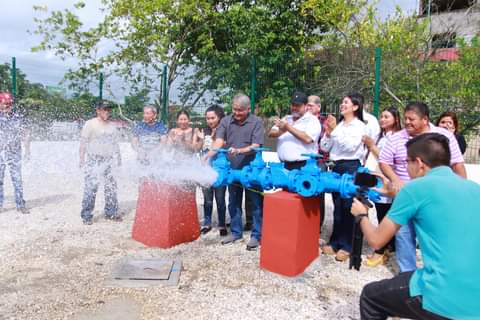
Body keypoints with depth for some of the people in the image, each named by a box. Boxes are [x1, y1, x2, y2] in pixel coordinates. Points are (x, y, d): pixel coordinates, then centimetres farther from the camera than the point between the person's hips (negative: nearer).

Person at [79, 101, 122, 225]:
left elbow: (115, 143, 19)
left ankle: (111, 212, 17)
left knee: (111, 186, 5)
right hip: (94, 160, -5)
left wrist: (118, 157, 15)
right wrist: (82, 158, -12)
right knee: (91, 187, -8)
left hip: (109, 160, 5)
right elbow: (83, 141, -6)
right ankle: (86, 215, 1)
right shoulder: (90, 124, -3)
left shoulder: (112, 126, 13)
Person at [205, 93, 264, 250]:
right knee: (233, 202, 15)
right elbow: (219, 140, -9)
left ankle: (256, 236, 15)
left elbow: (256, 146, -15)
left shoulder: (256, 122, -7)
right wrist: (211, 152, -28)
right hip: (233, 169, 4)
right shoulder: (226, 121, 3)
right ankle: (236, 232, 31)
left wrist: (239, 150, -30)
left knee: (256, 203, 3)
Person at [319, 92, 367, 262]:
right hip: (336, 167, 5)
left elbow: (350, 146, -17)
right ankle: (335, 242, 21)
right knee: (337, 206, 11)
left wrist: (335, 130, -17)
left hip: (351, 168, -5)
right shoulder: (337, 125, 11)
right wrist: (328, 132, -5)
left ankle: (346, 246, 11)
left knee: (348, 207, 1)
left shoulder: (360, 126, -3)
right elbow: (324, 148, 9)